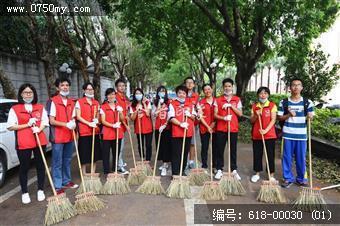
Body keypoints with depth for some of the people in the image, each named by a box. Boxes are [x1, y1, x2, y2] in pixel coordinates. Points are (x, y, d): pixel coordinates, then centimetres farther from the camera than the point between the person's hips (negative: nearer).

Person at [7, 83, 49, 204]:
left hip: (40, 141, 3)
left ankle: (40, 190, 21)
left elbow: (45, 122, 6)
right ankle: (24, 193, 20)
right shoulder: (14, 109, 1)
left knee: (40, 166, 8)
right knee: (24, 167, 6)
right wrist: (28, 124, -14)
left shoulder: (40, 107, 10)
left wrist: (39, 129, -14)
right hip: (23, 143, -2)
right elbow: (10, 127, -4)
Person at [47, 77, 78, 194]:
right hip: (58, 137, -6)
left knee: (67, 161, 16)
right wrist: (66, 124, -23)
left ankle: (66, 181, 29)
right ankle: (58, 186, 9)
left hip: (69, 136, 6)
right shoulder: (53, 101, -8)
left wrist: (73, 124, -7)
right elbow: (51, 121, -11)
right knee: (57, 162, 1)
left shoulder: (71, 102, 12)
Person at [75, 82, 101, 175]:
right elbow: (78, 117, -7)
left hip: (95, 131, 5)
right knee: (84, 153, 1)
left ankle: (93, 172, 22)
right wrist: (89, 123, -18)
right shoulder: (79, 102, -2)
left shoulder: (96, 102, 12)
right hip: (84, 131, -4)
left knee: (95, 153, 9)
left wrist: (97, 120, -5)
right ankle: (84, 174, 13)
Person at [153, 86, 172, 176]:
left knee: (166, 146, -6)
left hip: (167, 127, -4)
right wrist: (159, 104, -9)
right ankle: (166, 163, 27)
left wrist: (165, 125, -13)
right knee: (160, 145, 10)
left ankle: (165, 167, -1)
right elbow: (154, 114, -3)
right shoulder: (155, 103, 8)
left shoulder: (169, 102, -2)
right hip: (158, 127, 4)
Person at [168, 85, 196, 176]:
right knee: (176, 153, -1)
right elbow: (171, 118, -9)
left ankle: (182, 171, 25)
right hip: (176, 133, -4)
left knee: (185, 152, 12)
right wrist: (180, 124, -22)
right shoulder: (172, 104, 0)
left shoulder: (190, 104, 13)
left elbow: (194, 117, 14)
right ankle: (175, 172, 8)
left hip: (188, 132, 4)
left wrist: (189, 115, -8)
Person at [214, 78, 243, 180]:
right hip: (221, 128, 0)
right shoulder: (218, 100, 3)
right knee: (220, 150, 5)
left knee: (233, 150, 8)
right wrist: (224, 118, -19)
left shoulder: (237, 99, 6)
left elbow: (240, 114, 0)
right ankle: (219, 170, 16)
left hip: (233, 128, 0)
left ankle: (234, 170, 20)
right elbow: (215, 114, -1)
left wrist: (231, 106, -11)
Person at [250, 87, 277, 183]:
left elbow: (273, 120, -8)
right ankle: (257, 173, 23)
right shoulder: (254, 106, 7)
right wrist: (256, 115, -13)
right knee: (257, 155, 10)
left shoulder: (272, 105, -2)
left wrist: (266, 130, -20)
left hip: (269, 135, -3)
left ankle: (271, 175, 16)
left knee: (270, 155, 5)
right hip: (256, 135, 3)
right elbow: (251, 121, 7)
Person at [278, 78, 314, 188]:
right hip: (288, 135, 0)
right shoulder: (284, 102, 1)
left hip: (301, 135, 1)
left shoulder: (307, 102, 3)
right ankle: (288, 178, 20)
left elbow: (311, 117, 6)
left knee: (301, 158, 10)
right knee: (287, 157, 6)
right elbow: (279, 117, 2)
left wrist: (310, 117, -17)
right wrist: (289, 115, -15)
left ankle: (301, 178, 26)